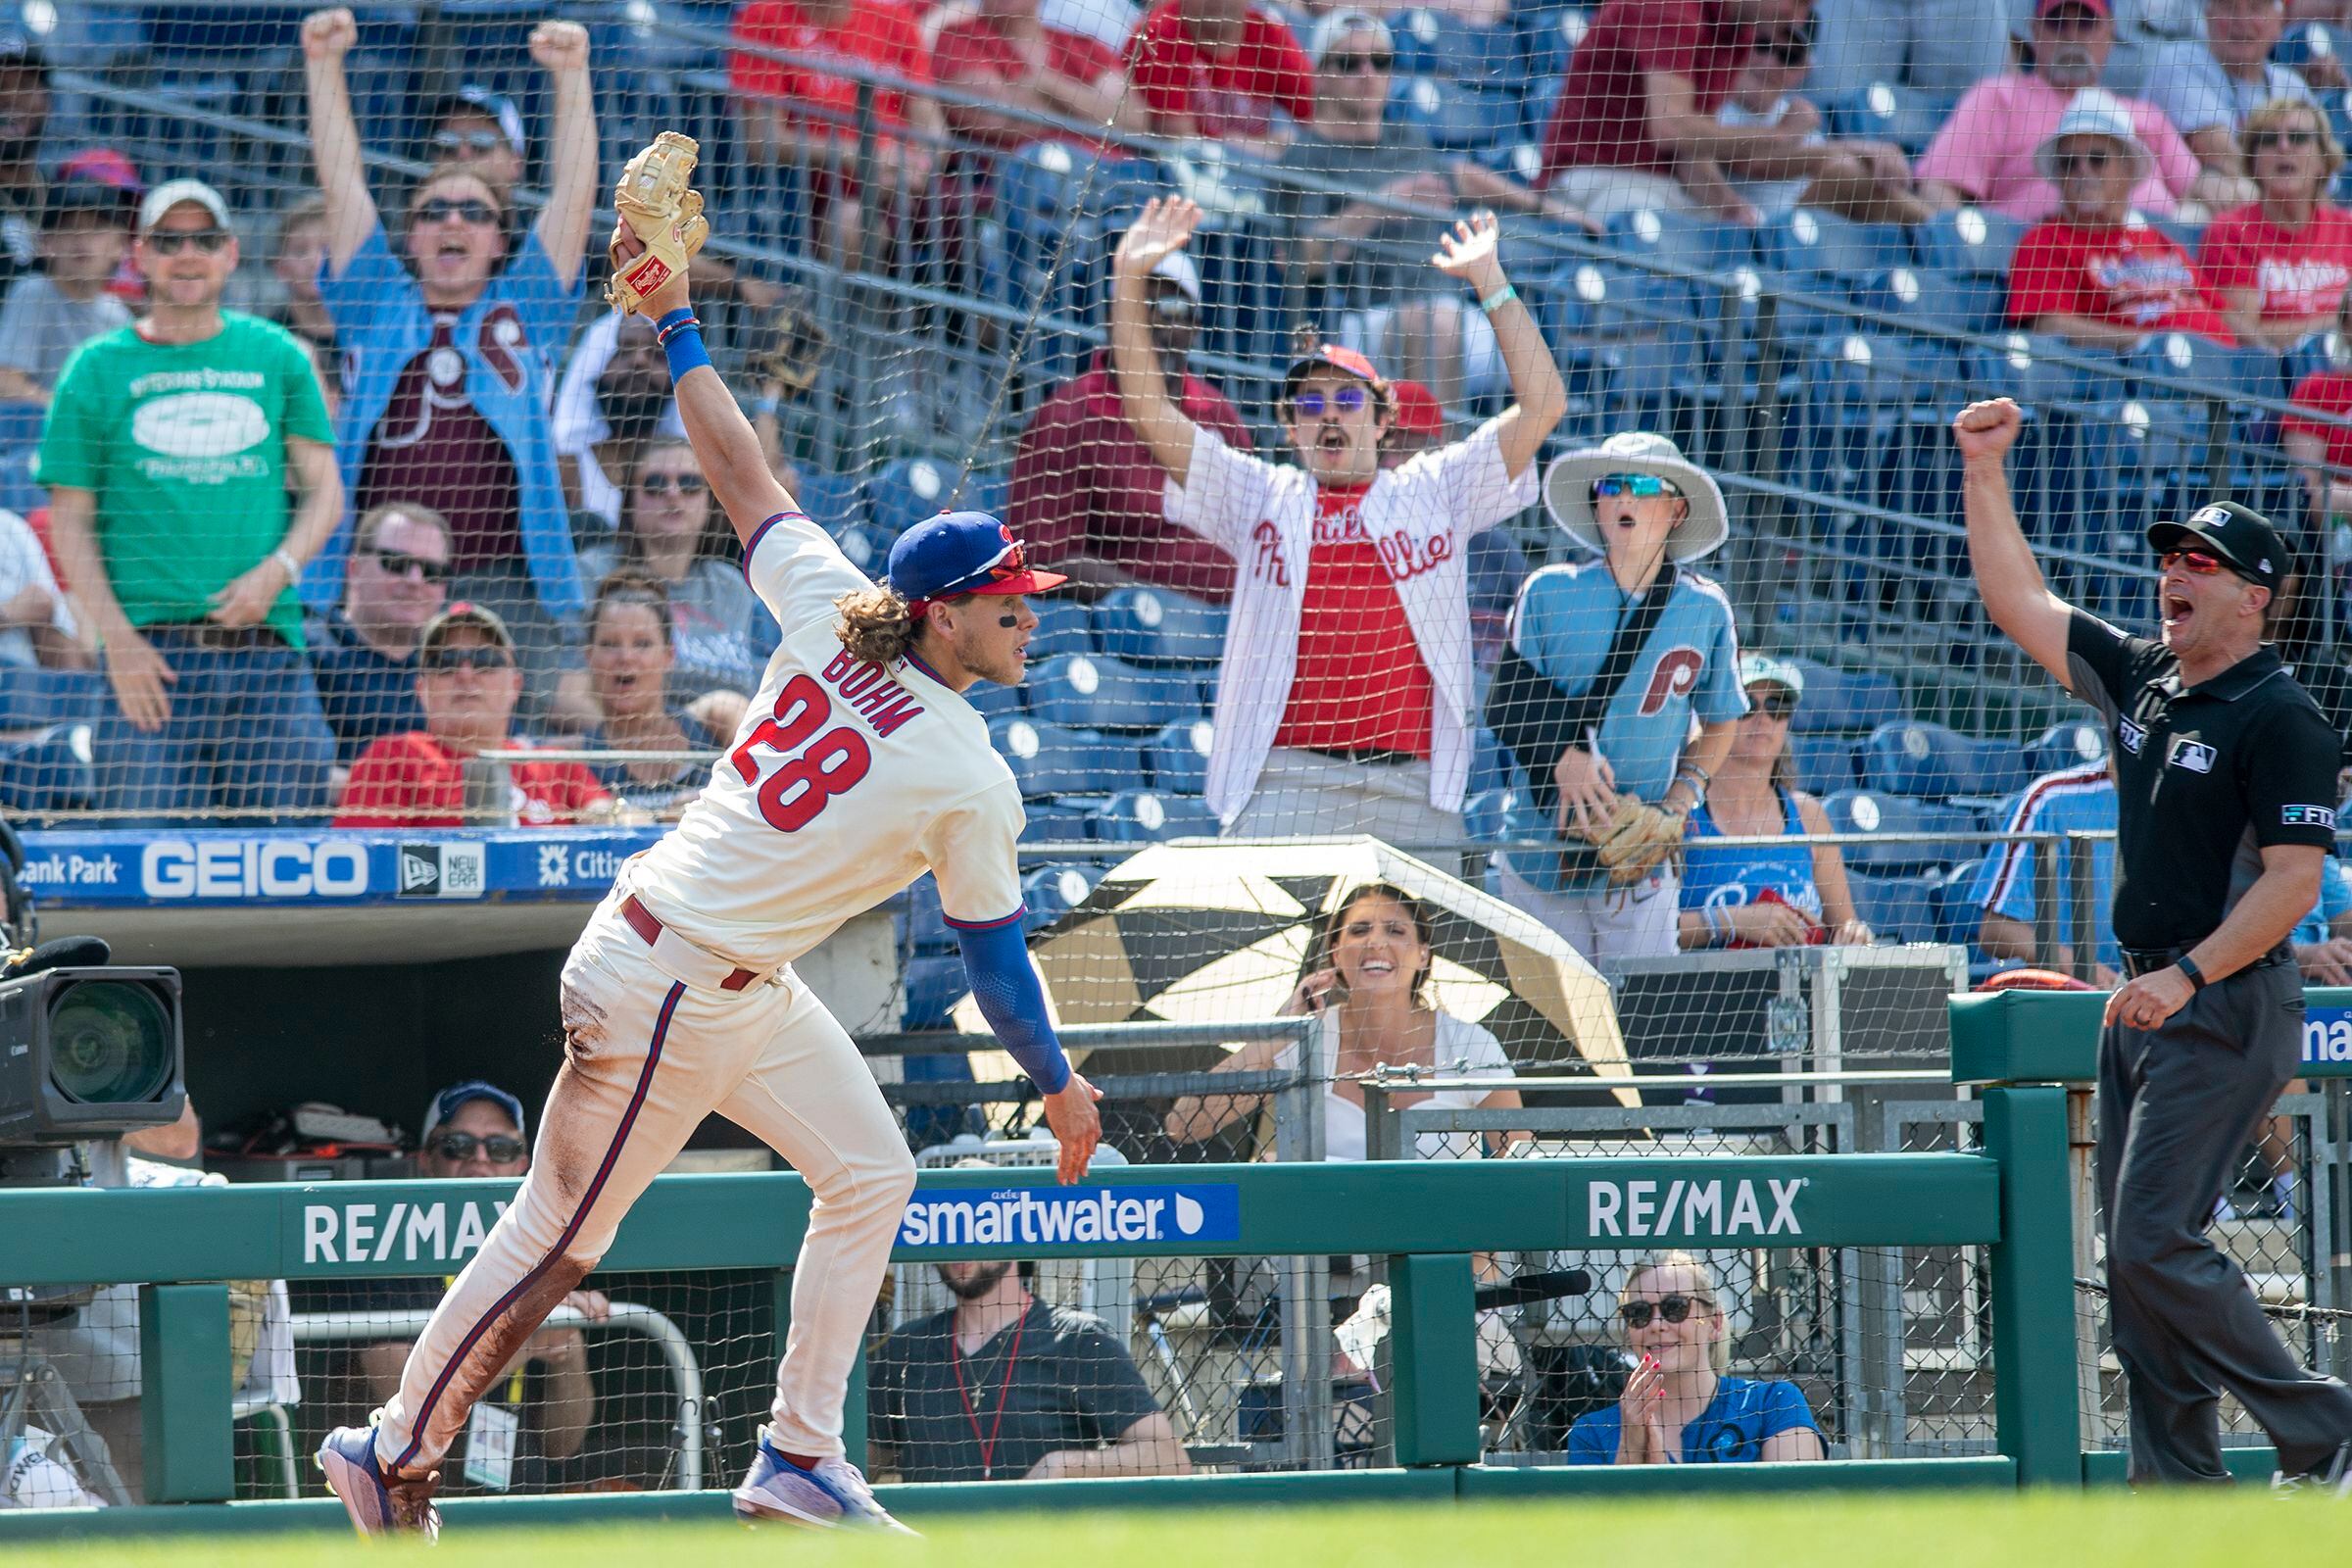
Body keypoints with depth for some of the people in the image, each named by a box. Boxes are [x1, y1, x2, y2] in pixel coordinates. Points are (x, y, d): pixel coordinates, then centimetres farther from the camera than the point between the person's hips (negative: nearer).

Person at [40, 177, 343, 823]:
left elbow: (324, 490, 14)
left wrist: (276, 573, -6)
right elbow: (69, 522, 6)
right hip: (152, 648, -2)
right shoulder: (98, 368, 7)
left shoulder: (278, 358, 12)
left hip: (267, 646, 2)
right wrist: (119, 639, -7)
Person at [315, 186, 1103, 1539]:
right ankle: (398, 1455, 12)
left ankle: (800, 1461, 18)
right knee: (563, 1241, 1)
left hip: (751, 990, 9)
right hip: (675, 997, -9)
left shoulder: (830, 618, -4)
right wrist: (1060, 1085, 7)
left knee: (872, 1175, 15)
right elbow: (996, 957, -8)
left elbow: (741, 467, 2)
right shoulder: (972, 784, -19)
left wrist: (678, 324, 13)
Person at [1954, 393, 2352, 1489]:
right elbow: (2020, 604, 16)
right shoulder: (2139, 679, 11)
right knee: (2136, 1253, 6)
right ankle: (2178, 1487, 9)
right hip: (2144, 1004, 9)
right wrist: (1984, 471, 8)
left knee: (2155, 1243, -14)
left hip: (2226, 1013, -9)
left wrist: (2188, 975, -26)